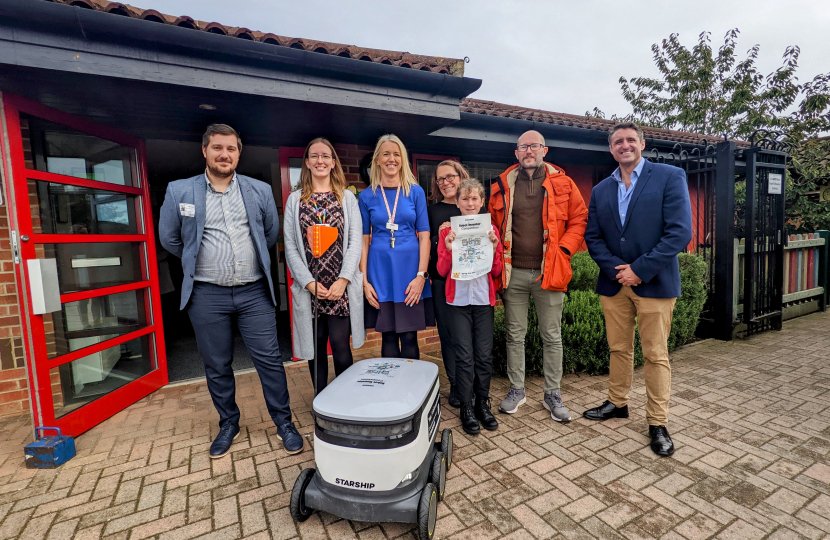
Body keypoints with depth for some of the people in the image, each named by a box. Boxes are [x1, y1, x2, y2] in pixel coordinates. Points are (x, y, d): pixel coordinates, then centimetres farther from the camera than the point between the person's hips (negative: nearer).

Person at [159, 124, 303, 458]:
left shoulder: (260, 191, 5)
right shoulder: (179, 191, 2)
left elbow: (271, 233, 16)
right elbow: (169, 238, 13)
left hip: (254, 292, 0)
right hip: (207, 295, 1)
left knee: (269, 360, 2)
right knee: (217, 366, 13)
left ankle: (284, 423, 18)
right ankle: (228, 424, 33)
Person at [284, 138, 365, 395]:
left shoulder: (347, 198, 8)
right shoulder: (295, 200, 10)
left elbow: (356, 241, 0)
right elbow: (290, 246, 3)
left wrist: (343, 279, -11)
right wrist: (309, 282, -7)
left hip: (342, 287, -1)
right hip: (309, 288, 1)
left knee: (341, 345, 0)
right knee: (316, 346, 9)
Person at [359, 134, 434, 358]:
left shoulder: (416, 192, 4)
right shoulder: (367, 196, 6)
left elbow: (424, 235, 1)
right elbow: (363, 240, 5)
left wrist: (421, 275, -8)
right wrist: (364, 281, -2)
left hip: (410, 270, 0)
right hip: (380, 272, 1)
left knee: (409, 336, 4)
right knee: (388, 336, 8)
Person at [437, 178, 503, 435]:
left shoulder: (491, 229, 7)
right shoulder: (448, 230, 3)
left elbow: (496, 272, 6)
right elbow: (442, 271, 1)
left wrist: (494, 248, -10)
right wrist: (449, 249, -15)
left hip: (484, 299, 2)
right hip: (458, 299, -1)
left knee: (484, 354, 5)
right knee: (464, 356, 0)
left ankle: (482, 403, 22)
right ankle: (466, 407, 14)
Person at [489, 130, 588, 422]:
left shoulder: (562, 183, 5)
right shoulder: (503, 186, 7)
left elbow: (579, 219, 5)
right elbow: (492, 224, 12)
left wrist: (564, 249, -7)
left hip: (549, 272, -1)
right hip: (513, 272, 1)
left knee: (552, 336, 9)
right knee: (515, 334, 10)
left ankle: (552, 394, 25)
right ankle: (516, 389, 26)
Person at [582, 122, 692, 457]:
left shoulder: (670, 177, -3)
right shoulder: (601, 190, 11)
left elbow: (680, 233, -12)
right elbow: (593, 238, 6)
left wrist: (639, 270, -16)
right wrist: (617, 269, -10)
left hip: (654, 282, -4)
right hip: (614, 283, 4)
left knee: (656, 355, 5)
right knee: (619, 349, 16)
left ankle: (658, 423, 20)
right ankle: (617, 403, 33)